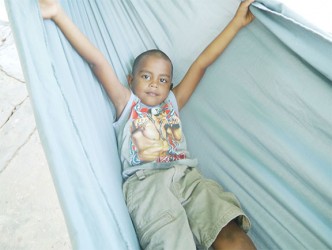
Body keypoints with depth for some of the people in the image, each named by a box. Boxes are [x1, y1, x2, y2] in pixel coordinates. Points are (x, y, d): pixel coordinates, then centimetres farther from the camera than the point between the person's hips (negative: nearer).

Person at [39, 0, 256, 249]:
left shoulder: (173, 102, 28)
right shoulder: (126, 104, 20)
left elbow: (202, 63, 26)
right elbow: (97, 62, 11)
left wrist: (237, 21, 29)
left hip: (186, 175, 3)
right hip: (145, 182, -3)